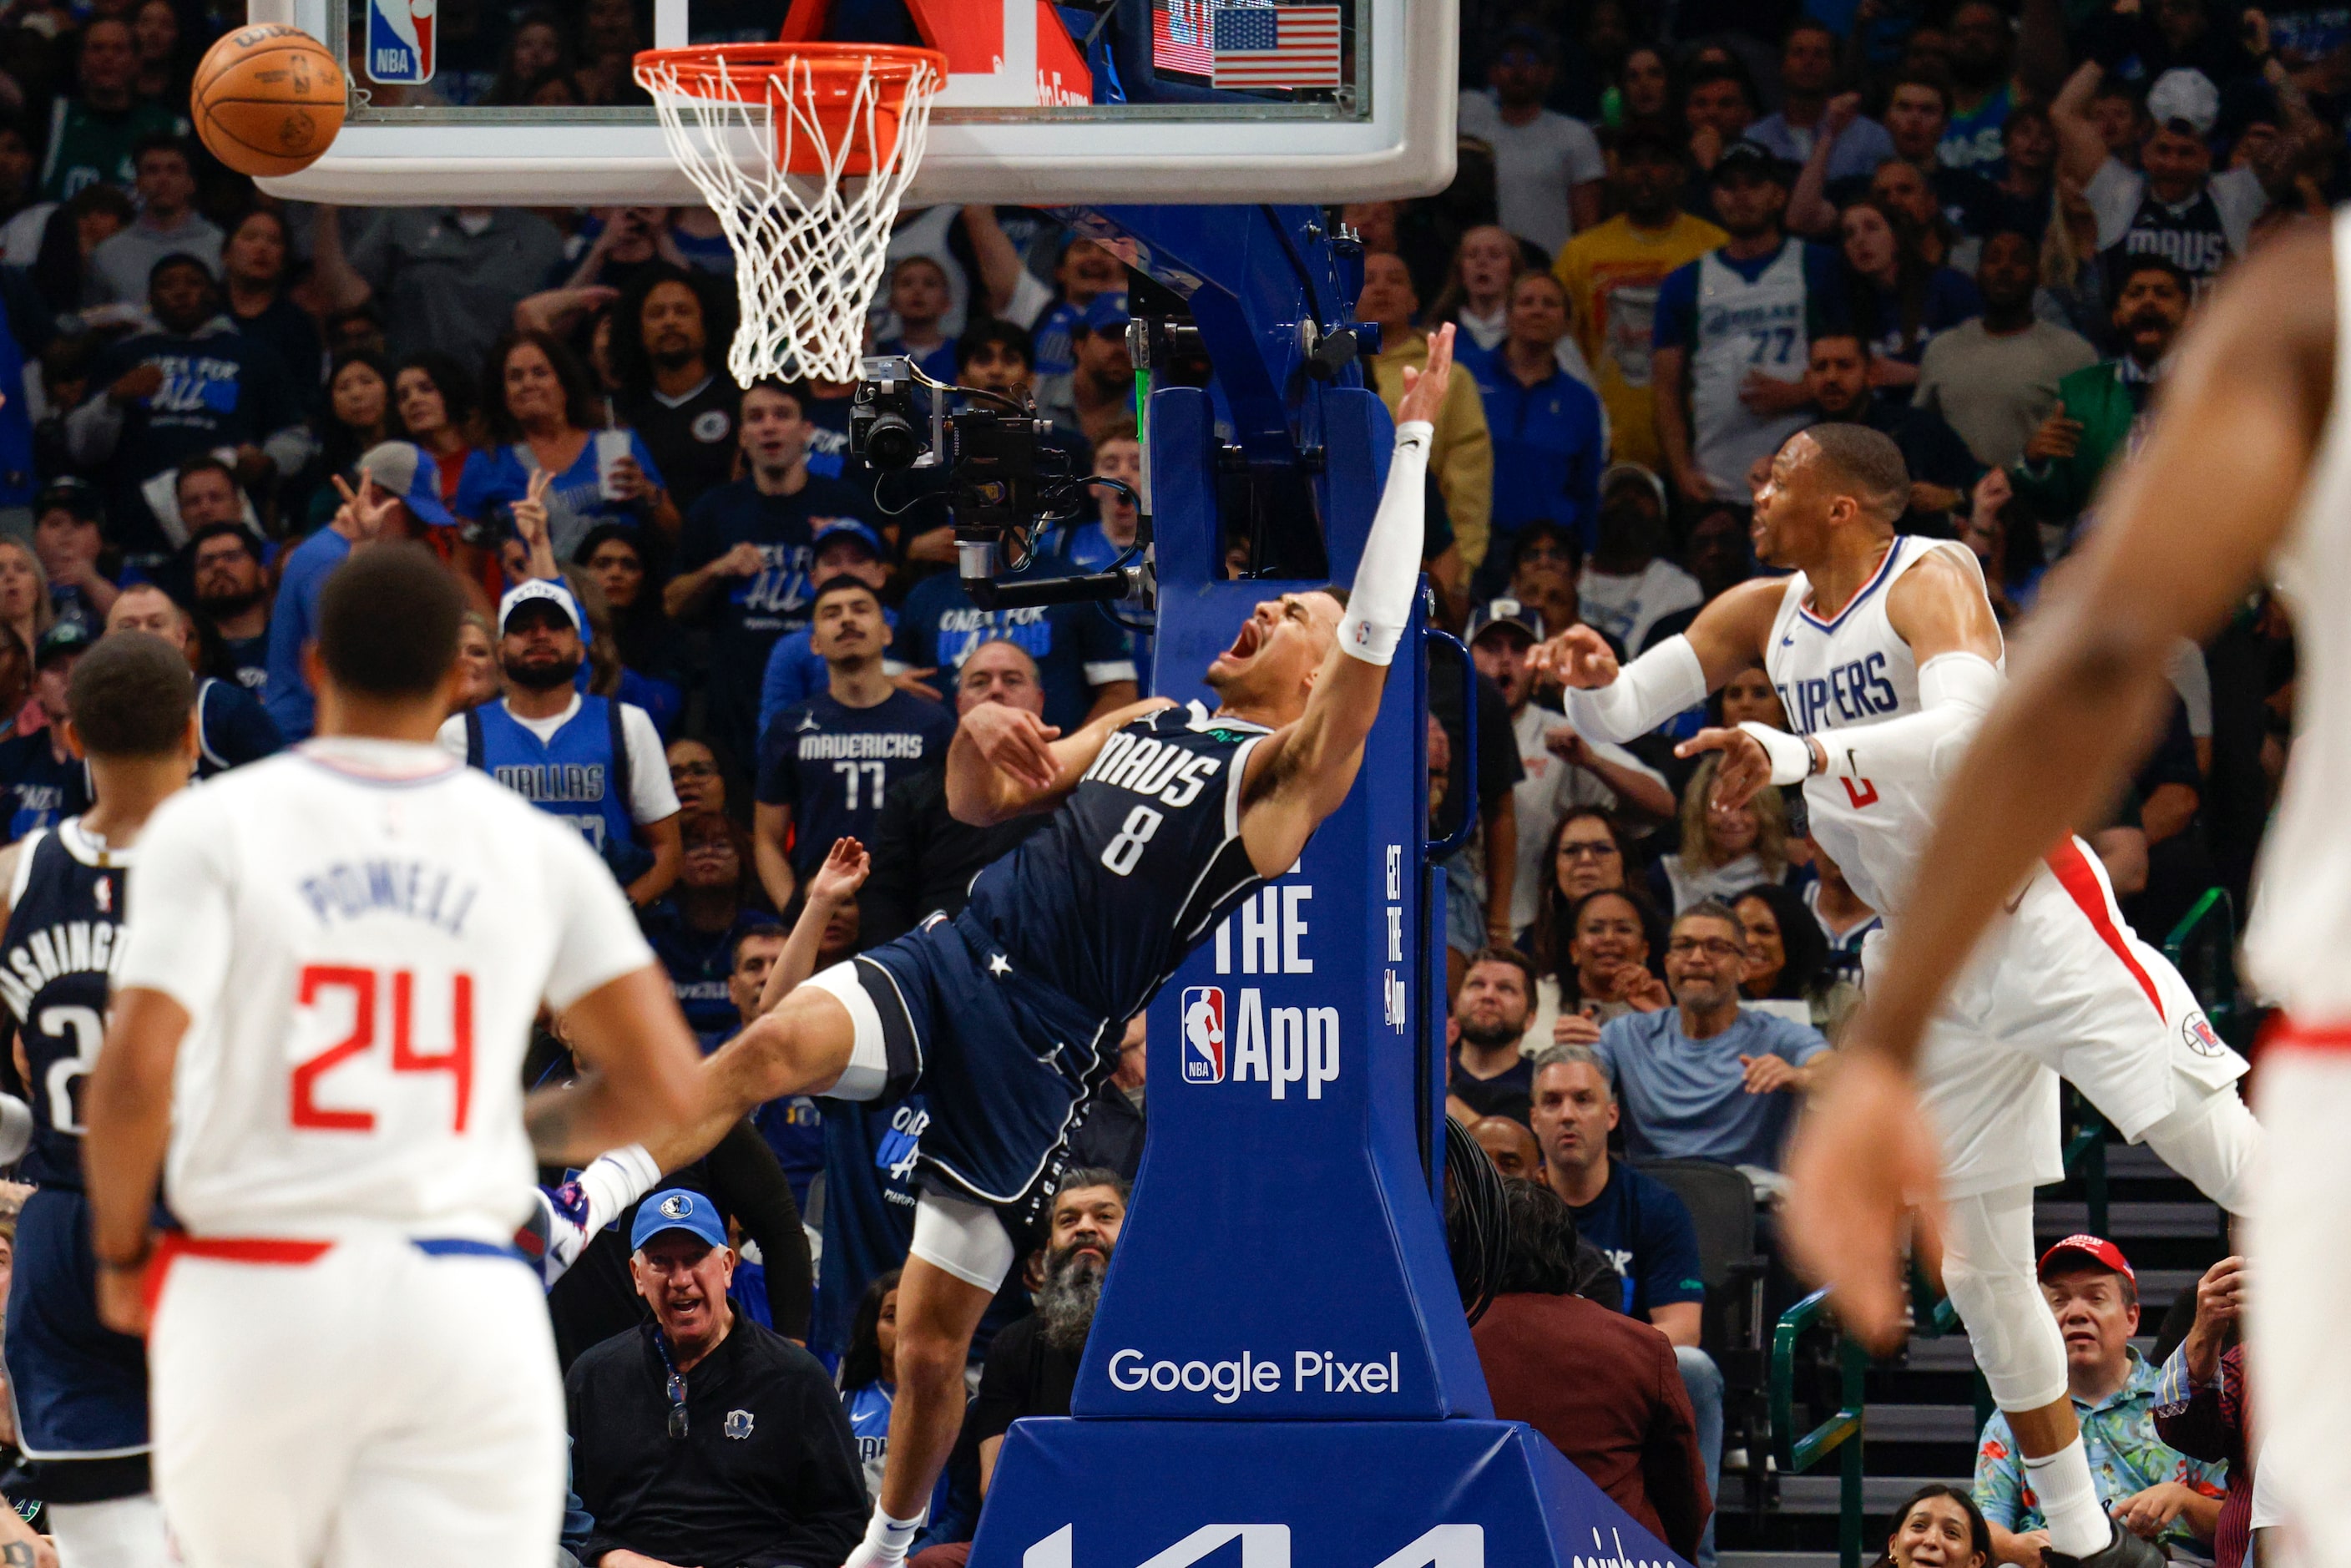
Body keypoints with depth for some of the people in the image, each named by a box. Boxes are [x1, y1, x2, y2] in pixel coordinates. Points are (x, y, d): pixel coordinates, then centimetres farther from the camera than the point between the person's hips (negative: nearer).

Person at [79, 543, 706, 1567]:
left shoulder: (213, 828, -2)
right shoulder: (533, 849, 6)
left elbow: (135, 1076, -12)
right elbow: (665, 1084, 3)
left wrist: (119, 1251, 5)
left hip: (254, 1292, -1)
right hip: (466, 1314, 1)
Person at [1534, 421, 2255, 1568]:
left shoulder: (1929, 582, -14)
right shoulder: (1763, 615, 7)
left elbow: (1963, 726, -32)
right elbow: (1619, 715, 9)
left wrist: (1802, 753, -45)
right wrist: (1590, 680, -16)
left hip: (2040, 917, -7)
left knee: (2220, 1150, -17)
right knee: (1979, 1270, 7)